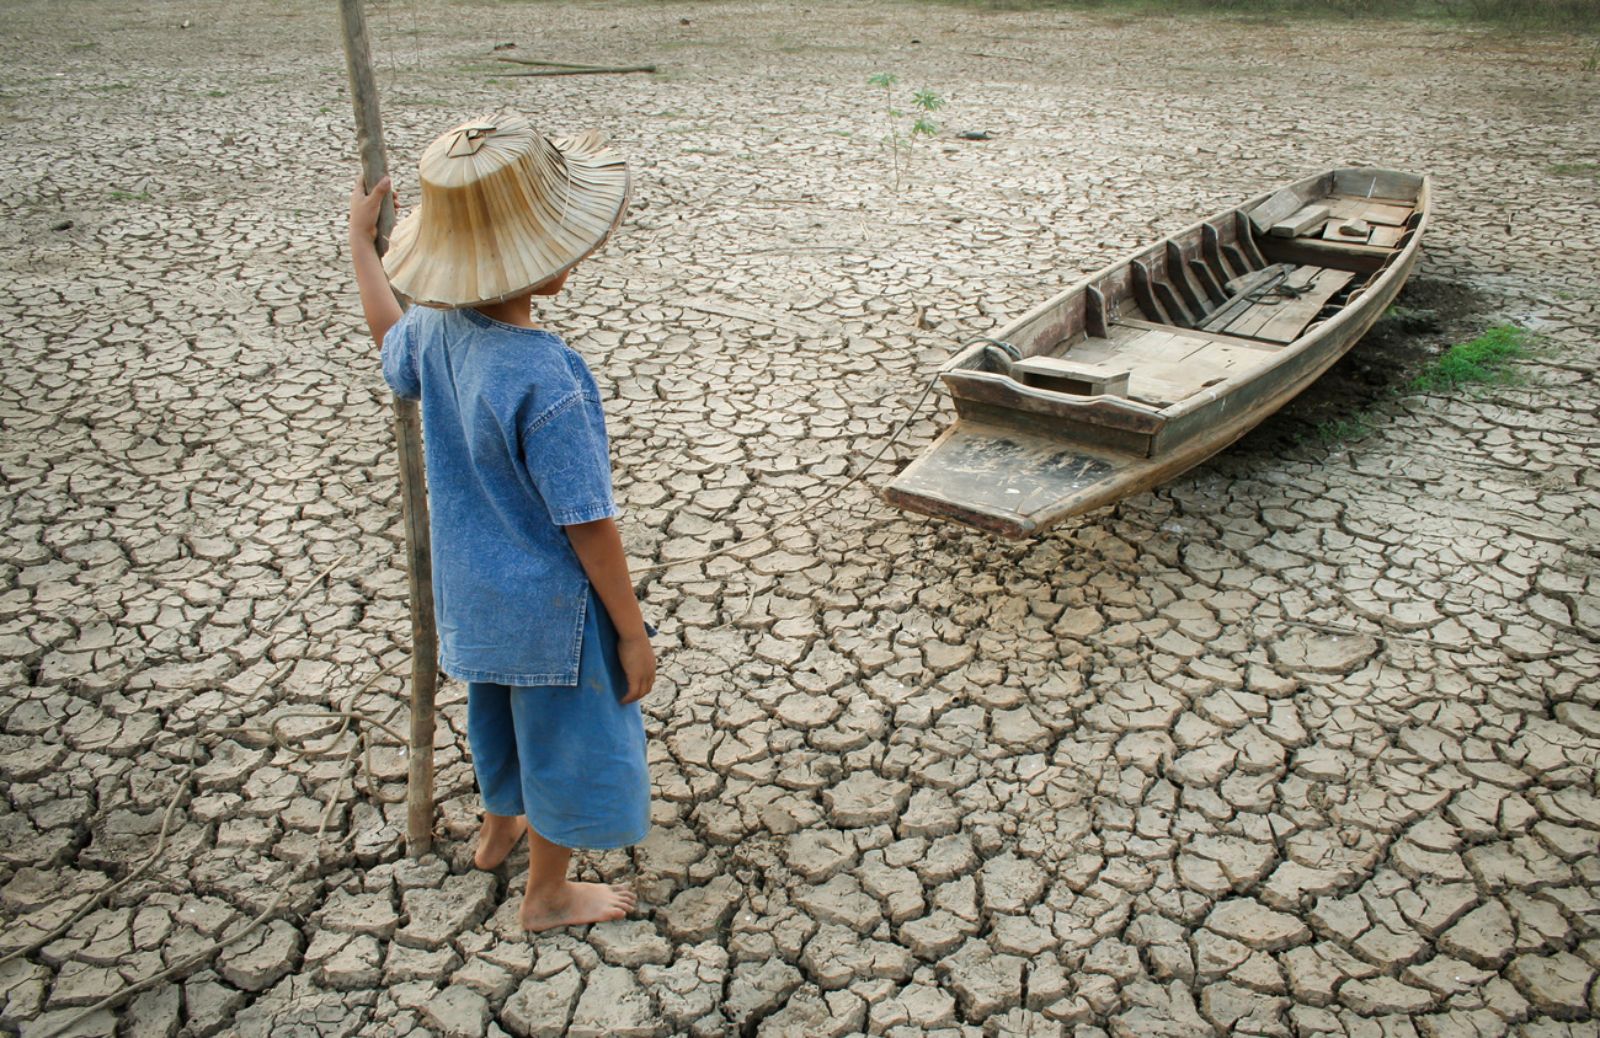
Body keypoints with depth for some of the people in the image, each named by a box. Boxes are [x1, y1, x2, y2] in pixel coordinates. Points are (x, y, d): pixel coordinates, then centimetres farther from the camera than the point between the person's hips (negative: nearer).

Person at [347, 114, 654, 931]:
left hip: (473, 588, 8)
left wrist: (362, 243, 27)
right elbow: (587, 526, -27)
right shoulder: (545, 382, -34)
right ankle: (548, 894, 38)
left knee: (504, 709, 31)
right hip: (549, 605, -8)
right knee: (565, 737, 16)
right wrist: (632, 633, -15)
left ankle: (502, 827, 57)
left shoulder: (436, 328, -11)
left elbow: (392, 347, 16)